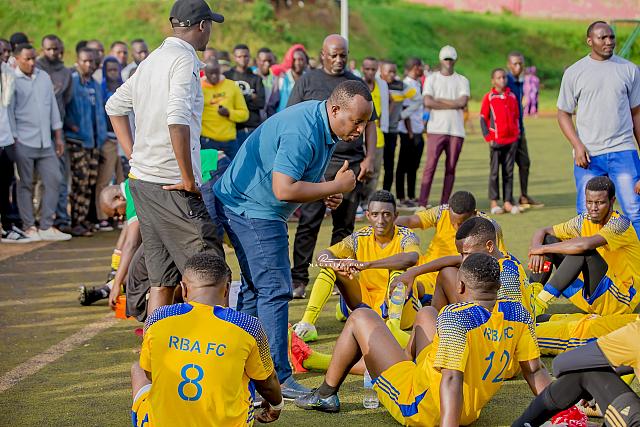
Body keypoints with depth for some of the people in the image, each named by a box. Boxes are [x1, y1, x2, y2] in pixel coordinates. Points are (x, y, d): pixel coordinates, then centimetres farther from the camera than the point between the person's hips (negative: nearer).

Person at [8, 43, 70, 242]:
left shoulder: (44, 77, 12)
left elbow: (53, 107, 16)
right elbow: (9, 112, -4)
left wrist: (58, 137, 13)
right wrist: (14, 139, -9)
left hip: (45, 142, 5)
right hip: (24, 141, -5)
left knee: (53, 180, 2)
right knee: (26, 184, 1)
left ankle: (46, 226, 9)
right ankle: (29, 227, 10)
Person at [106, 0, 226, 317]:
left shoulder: (152, 60, 16)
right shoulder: (185, 59, -11)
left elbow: (115, 106, 27)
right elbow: (177, 120, -25)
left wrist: (134, 156, 20)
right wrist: (188, 179, -19)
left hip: (141, 180, 9)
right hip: (171, 185, -9)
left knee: (162, 280, 11)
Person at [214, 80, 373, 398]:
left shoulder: (326, 126, 6)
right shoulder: (302, 132, -27)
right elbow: (284, 189, -33)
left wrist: (328, 191, 0)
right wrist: (335, 187, -22)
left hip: (256, 209, 11)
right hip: (252, 209, -11)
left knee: (257, 288, 16)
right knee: (274, 289, -13)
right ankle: (278, 378, -11)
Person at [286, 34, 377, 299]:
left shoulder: (357, 84, 14)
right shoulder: (308, 81, 7)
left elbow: (369, 123, 16)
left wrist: (369, 158, 4)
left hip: (351, 164, 3)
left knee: (345, 225, 6)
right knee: (308, 223, -6)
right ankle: (298, 280, -2)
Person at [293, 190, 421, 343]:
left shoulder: (406, 237, -13)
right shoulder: (360, 238, -2)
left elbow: (411, 258, -38)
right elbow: (322, 256, -9)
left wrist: (366, 265, -44)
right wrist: (338, 266, -34)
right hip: (367, 302, 4)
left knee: (398, 270, -31)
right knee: (330, 265, -10)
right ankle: (306, 325, -20)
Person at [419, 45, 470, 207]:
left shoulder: (462, 80, 12)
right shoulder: (432, 79, 8)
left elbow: (463, 102, -4)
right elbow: (428, 102, -8)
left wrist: (440, 100, -5)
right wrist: (453, 104, -5)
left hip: (456, 131, 2)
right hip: (436, 129, -2)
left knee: (451, 168, 3)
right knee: (430, 166, -9)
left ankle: (444, 204, 9)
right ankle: (423, 203, -11)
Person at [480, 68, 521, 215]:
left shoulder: (512, 97, 10)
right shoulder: (489, 97, -2)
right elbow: (483, 119, -1)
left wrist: (517, 133, 10)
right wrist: (488, 138, -6)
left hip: (512, 140, 4)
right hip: (496, 141, -4)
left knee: (509, 172, 6)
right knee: (495, 172, 0)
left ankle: (508, 202, 10)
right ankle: (494, 203, 5)